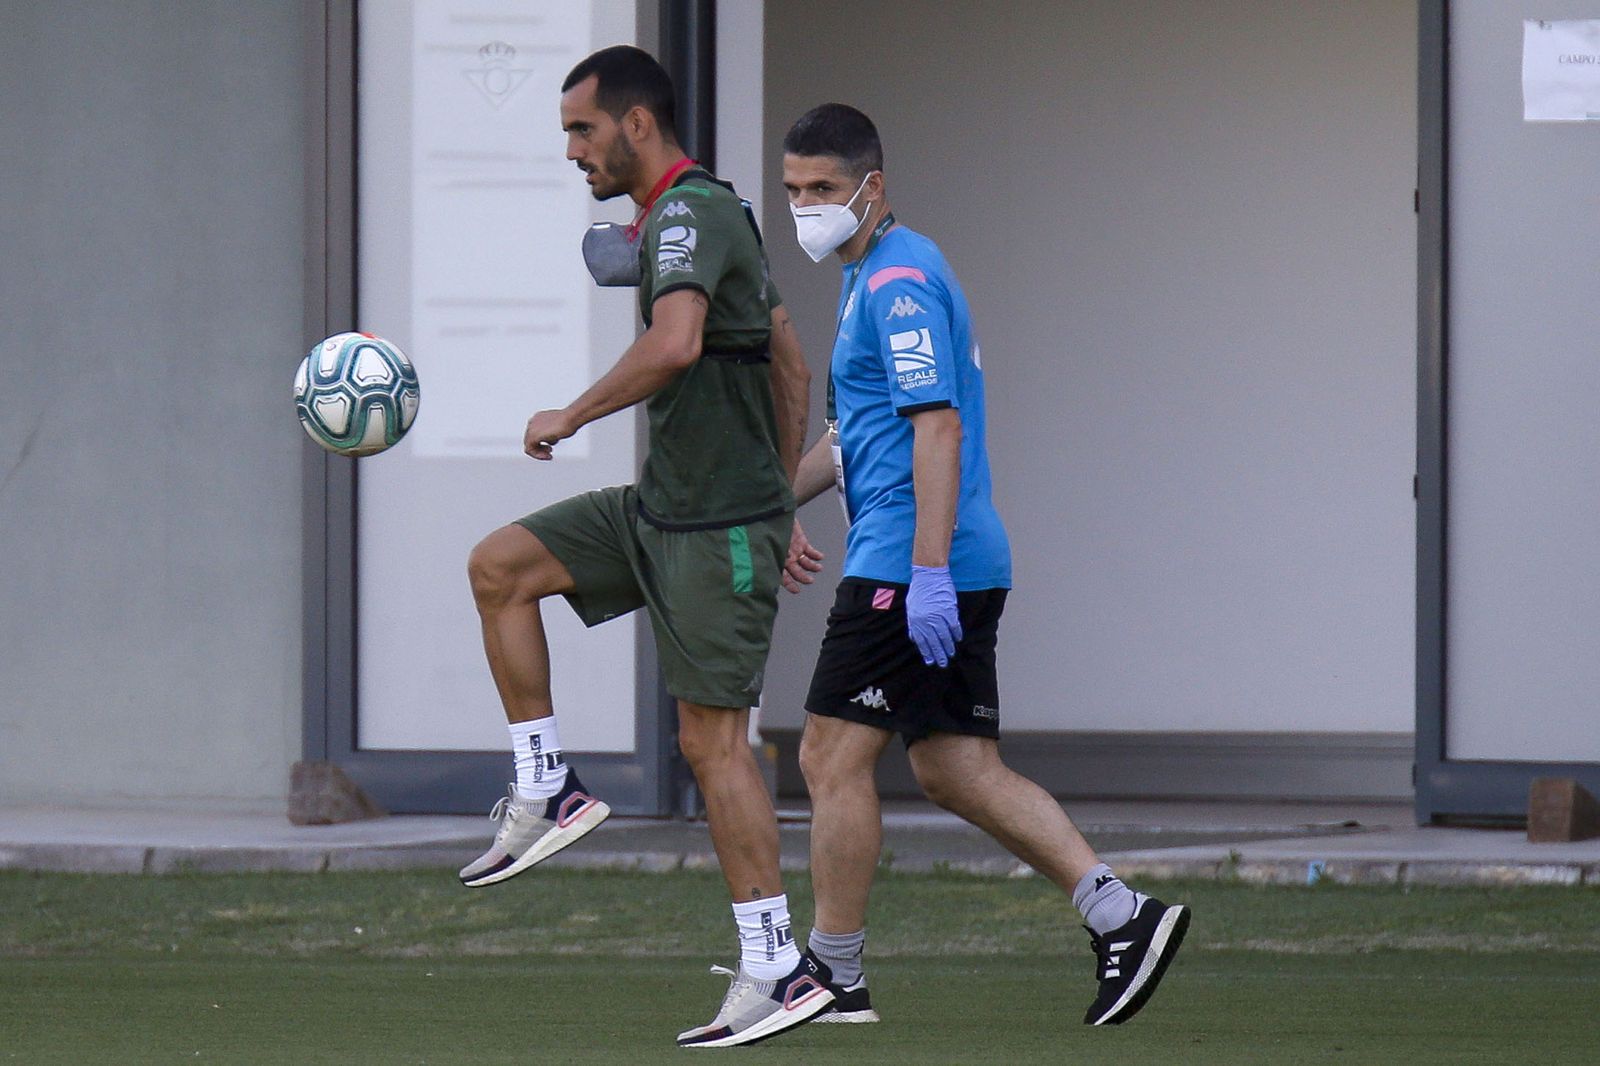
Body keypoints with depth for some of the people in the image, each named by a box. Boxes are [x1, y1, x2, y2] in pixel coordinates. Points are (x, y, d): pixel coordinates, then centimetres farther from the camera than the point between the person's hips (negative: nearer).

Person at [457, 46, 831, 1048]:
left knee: (713, 739, -8)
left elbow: (675, 343, -33)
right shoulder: (713, 213, 16)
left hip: (721, 528, -10)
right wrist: (780, 500, 23)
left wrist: (571, 417, -21)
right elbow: (790, 363, 21)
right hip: (662, 510, 10)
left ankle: (777, 970, -5)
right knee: (499, 566, 5)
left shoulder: (688, 214, -15)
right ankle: (546, 792, 6)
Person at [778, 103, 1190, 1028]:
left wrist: (926, 571, -27)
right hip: (963, 566, 10)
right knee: (957, 770, 9)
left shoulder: (899, 280, -13)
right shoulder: (875, 278, 19)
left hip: (907, 565, -10)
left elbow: (937, 425, -22)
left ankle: (833, 978, 3)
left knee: (833, 761, -4)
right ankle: (1120, 912, 4)